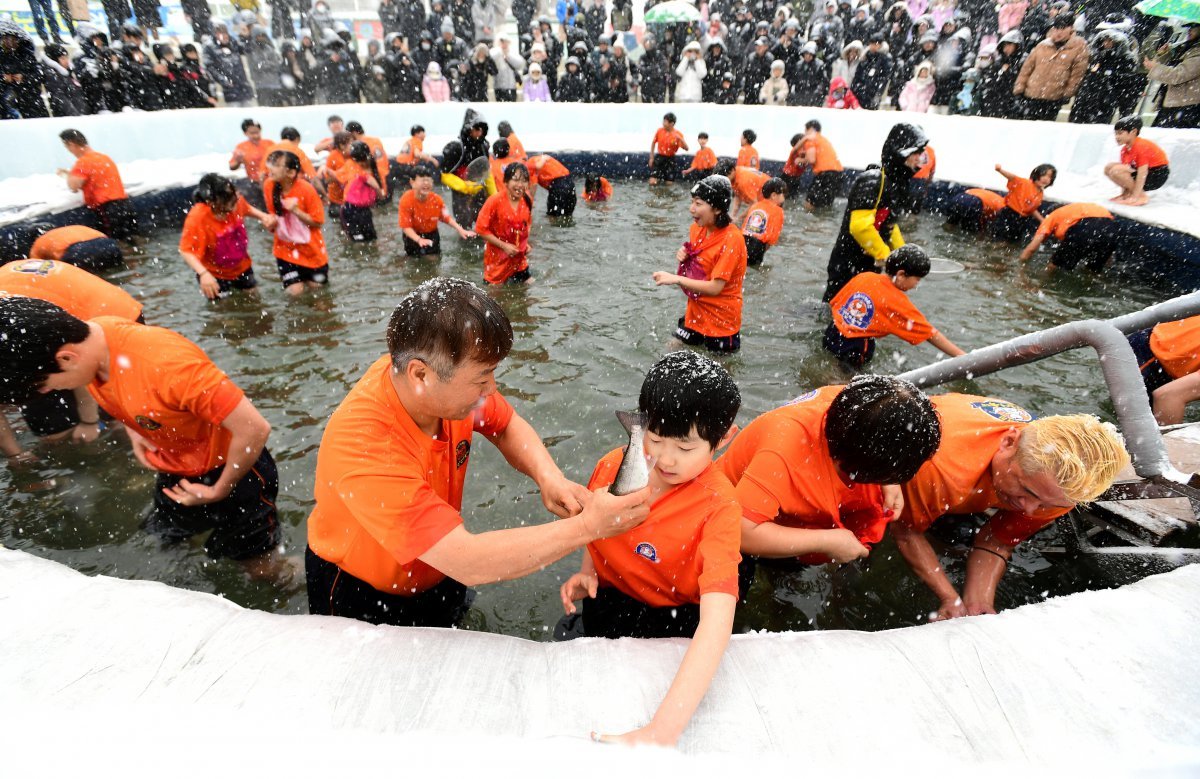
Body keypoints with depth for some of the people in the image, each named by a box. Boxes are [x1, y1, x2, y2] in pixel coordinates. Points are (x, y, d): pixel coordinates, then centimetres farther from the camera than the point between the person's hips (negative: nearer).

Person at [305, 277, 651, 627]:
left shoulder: (447, 382, -24)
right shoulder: (364, 449, -42)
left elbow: (507, 426, -4)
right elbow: (470, 563, -42)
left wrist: (549, 478, -24)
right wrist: (587, 526, -37)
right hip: (361, 597, -5)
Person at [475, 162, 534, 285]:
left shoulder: (527, 201, -4)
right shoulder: (495, 201, -19)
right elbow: (481, 229, -17)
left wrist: (526, 243, 1)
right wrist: (503, 245, -20)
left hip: (520, 260, 5)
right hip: (497, 260, -4)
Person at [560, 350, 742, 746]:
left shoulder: (719, 508, -25)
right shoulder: (614, 466, -12)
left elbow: (717, 620, -36)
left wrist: (662, 732, -44)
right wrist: (586, 572, -8)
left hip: (675, 617, -2)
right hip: (607, 599, 3)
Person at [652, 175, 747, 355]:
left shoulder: (732, 239, -23)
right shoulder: (697, 228, -1)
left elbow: (715, 287, -26)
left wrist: (676, 279, -27)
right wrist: (684, 256, -5)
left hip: (721, 319, -7)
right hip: (695, 312, 7)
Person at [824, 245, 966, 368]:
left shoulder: (863, 277, 2)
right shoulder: (898, 303, -12)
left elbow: (833, 305, 10)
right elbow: (931, 335, -8)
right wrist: (962, 356, -3)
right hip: (855, 351, -6)